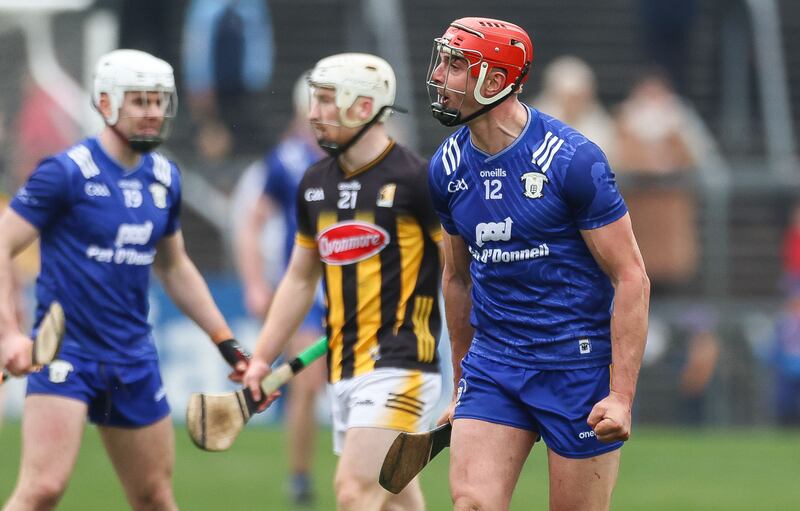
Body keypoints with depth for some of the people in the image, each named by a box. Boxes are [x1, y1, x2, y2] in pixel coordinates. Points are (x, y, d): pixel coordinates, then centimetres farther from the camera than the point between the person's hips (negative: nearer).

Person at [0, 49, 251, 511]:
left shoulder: (164, 178, 10)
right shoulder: (67, 172, -10)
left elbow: (175, 267, 23)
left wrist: (226, 341, 20)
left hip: (134, 359, 6)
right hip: (65, 352, -6)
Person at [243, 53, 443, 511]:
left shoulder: (415, 179, -9)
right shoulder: (315, 184, 13)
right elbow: (301, 278, 22)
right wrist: (263, 358, 19)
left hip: (398, 366, -7)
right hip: (345, 370, 7)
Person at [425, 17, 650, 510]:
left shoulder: (572, 159, -14)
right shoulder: (448, 166, 4)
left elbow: (631, 278, -12)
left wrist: (622, 396, -18)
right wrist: (462, 385, 22)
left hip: (578, 365, -5)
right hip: (492, 363, 5)